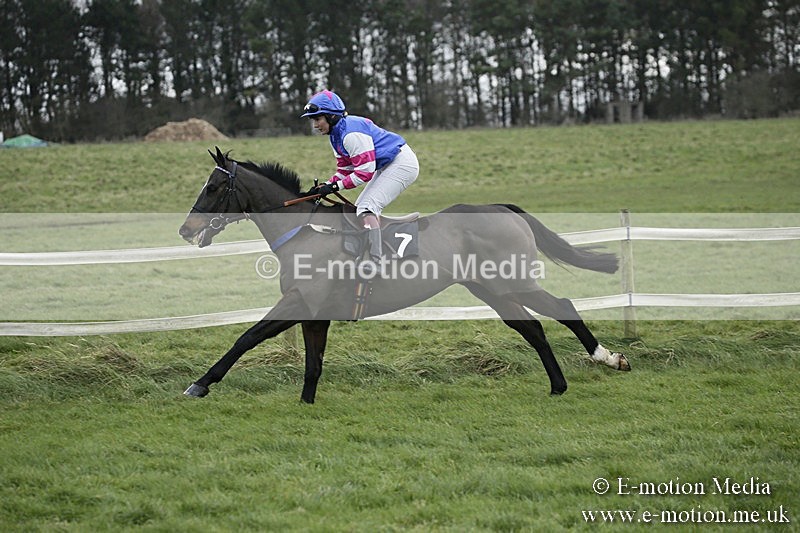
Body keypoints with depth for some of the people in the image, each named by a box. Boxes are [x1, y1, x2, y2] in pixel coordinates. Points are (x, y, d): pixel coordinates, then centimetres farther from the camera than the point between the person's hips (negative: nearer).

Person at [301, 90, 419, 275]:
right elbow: (345, 169, 11)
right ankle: (385, 255, 19)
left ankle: (376, 263, -23)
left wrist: (335, 186, -23)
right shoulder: (337, 134, 7)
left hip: (402, 163, -11)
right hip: (387, 166, 11)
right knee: (360, 208, 14)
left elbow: (365, 171, -26)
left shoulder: (351, 133, -25)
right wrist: (324, 187, -4)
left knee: (366, 208, -19)